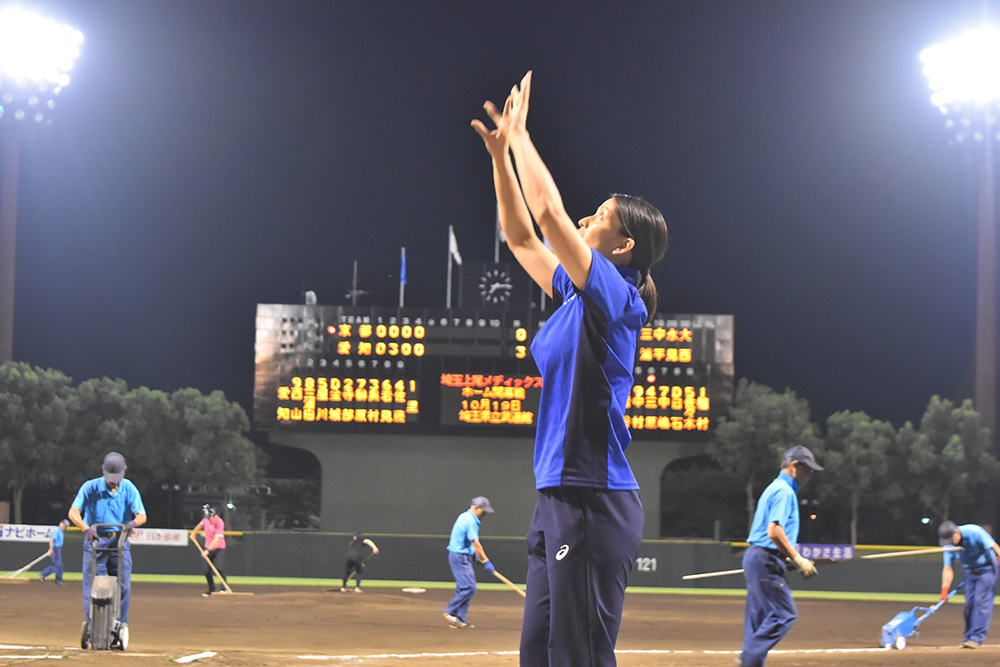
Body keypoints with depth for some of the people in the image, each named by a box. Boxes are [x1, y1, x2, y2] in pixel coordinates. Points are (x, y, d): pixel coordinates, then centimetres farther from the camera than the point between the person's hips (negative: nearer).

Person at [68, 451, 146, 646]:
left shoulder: (129, 489, 1)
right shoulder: (90, 487, -5)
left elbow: (142, 515, -5)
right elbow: (73, 512, -12)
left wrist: (133, 523, -30)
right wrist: (86, 528, -31)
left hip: (120, 541, 2)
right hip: (95, 540, -2)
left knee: (123, 586, -4)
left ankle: (119, 627, 4)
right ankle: (91, 626, -1)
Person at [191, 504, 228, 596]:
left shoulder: (219, 522, -22)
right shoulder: (206, 519, -2)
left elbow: (217, 539, -28)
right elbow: (201, 524, 25)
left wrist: (207, 550, -32)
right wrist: (194, 532, 28)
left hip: (219, 548, -6)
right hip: (208, 548, 6)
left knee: (220, 567, -21)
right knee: (207, 570, 3)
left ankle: (224, 588, -17)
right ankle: (211, 589, 16)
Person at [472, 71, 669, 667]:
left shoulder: (615, 296, -8)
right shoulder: (577, 296, 17)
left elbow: (549, 211, -14)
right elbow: (521, 235, 26)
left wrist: (520, 135, -2)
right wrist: (501, 152, 21)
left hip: (593, 500, -10)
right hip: (559, 499, 10)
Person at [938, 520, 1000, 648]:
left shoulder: (974, 532, -27)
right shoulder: (948, 545, -12)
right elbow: (948, 569, -10)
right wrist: (945, 590, -18)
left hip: (987, 568, -5)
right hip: (970, 571, 5)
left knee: (981, 601, -13)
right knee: (969, 603, 1)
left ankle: (977, 638, -14)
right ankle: (968, 637, 12)